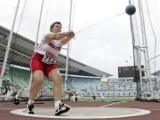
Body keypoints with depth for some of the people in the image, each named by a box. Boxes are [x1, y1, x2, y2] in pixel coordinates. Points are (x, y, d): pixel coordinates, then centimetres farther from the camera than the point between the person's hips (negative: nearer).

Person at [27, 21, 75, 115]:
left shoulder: (61, 41, 4)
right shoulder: (47, 36, -9)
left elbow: (66, 39, -20)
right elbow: (55, 36, -32)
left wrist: (70, 35, -42)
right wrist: (67, 33, -46)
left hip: (50, 64, 5)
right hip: (38, 60, -5)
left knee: (58, 78, -22)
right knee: (39, 80, -28)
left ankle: (58, 106, -32)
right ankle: (30, 104, -3)